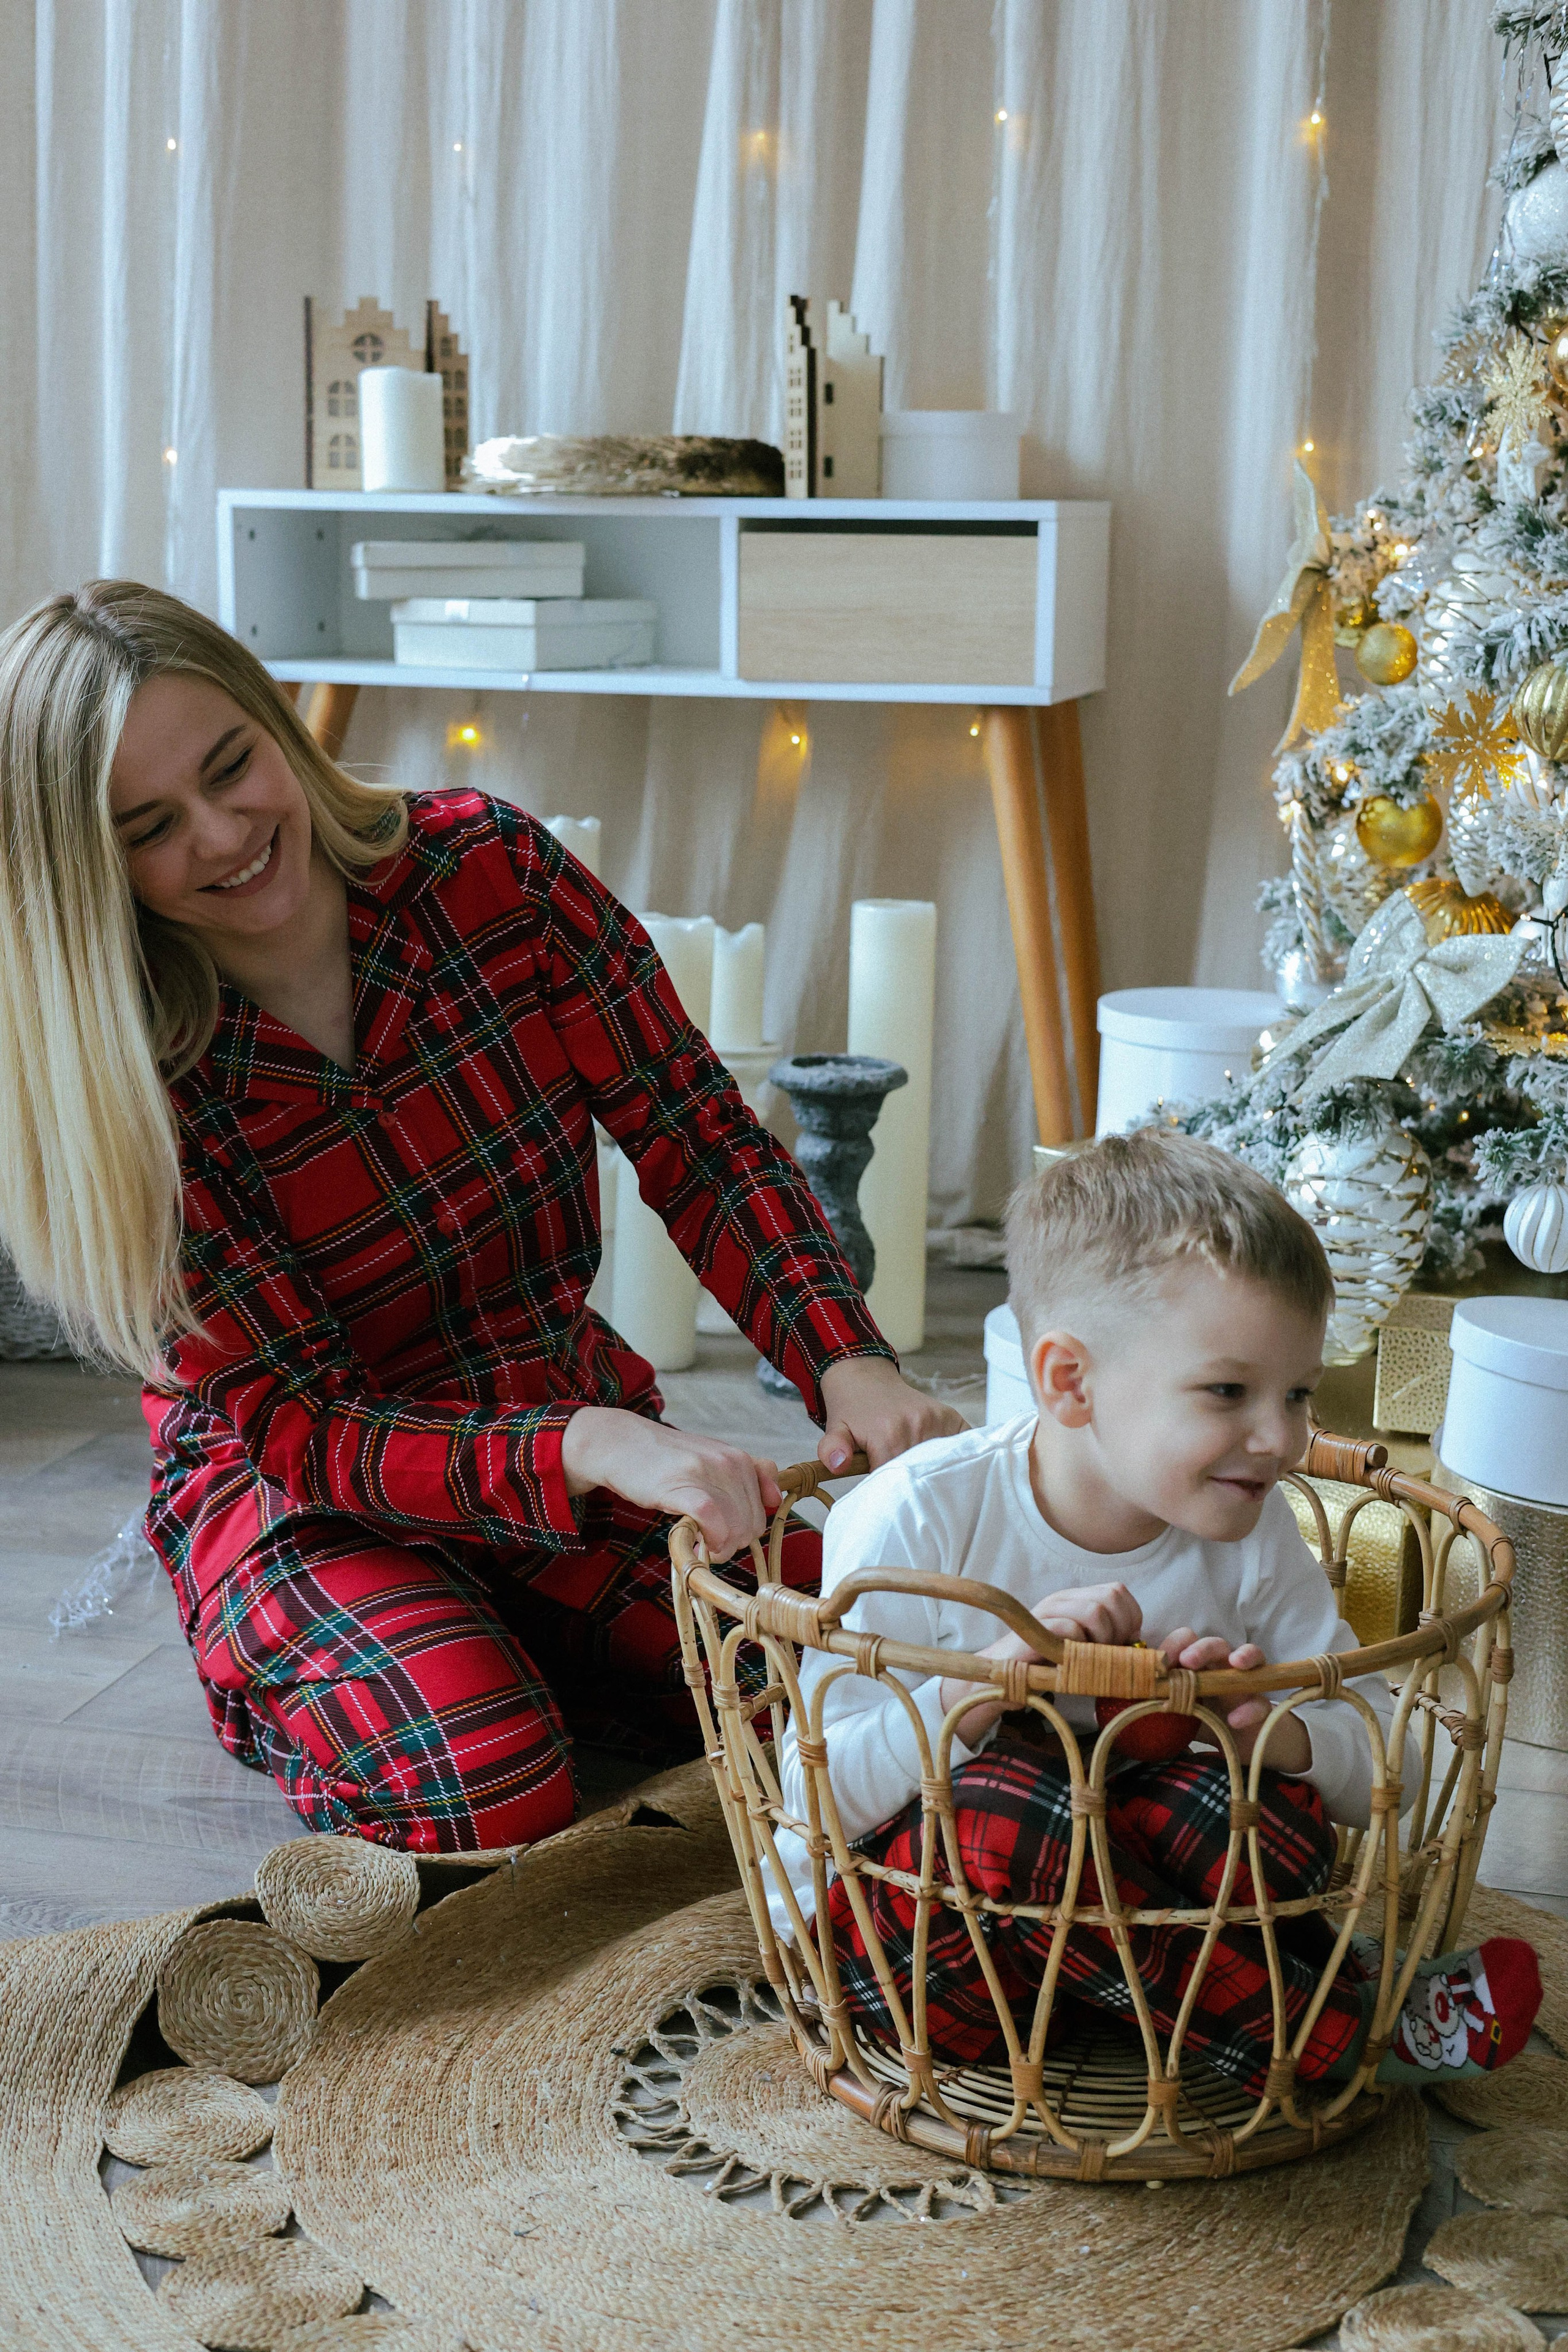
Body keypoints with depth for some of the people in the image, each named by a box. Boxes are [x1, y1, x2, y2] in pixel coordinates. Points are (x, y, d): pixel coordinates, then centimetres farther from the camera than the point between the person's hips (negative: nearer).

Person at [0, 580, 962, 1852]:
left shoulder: (489, 867, -11)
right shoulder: (129, 1077, -18)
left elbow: (700, 1138, -8)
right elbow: (295, 1428, -20)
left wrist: (848, 1365, -25)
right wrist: (589, 1450, -37)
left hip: (590, 1423, 4)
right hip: (305, 1501, -3)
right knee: (491, 1793, -30)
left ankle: (533, 1655, 8)